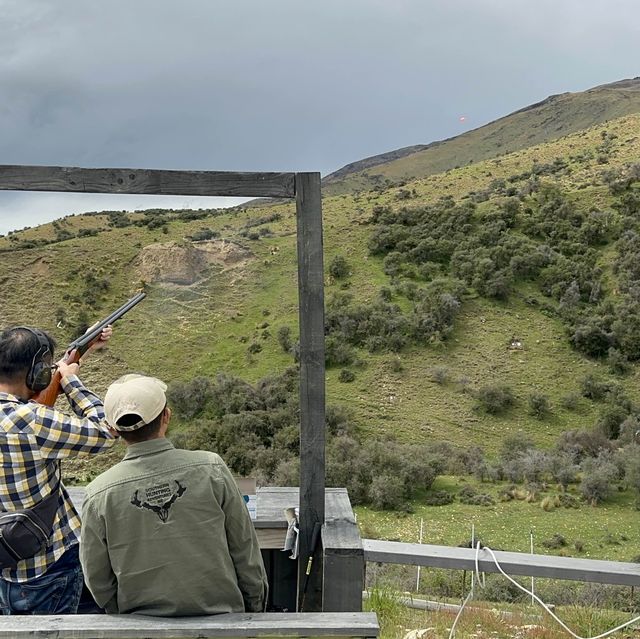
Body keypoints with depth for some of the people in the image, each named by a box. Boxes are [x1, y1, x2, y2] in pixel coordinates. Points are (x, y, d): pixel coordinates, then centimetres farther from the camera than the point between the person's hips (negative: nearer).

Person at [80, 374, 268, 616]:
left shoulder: (98, 494, -11)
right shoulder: (211, 469, -12)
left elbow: (98, 581, 0)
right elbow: (246, 551, -3)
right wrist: (256, 610, 11)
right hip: (220, 614, 0)